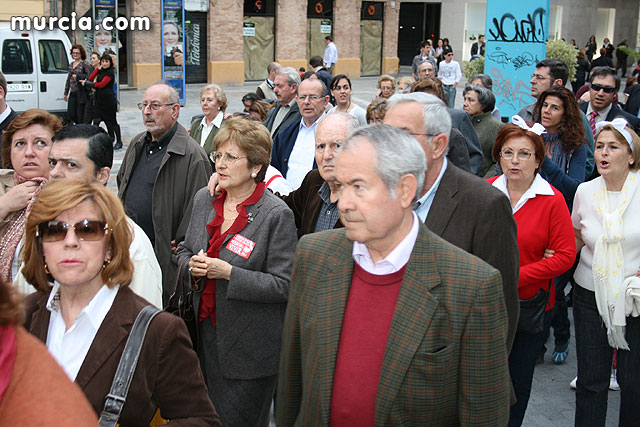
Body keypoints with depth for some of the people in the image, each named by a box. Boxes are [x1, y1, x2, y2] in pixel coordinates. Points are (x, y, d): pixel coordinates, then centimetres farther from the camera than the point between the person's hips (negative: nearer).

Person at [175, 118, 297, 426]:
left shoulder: (277, 214, -16)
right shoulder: (204, 199, 4)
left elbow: (283, 285, -17)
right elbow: (185, 251, 16)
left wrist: (228, 273, -24)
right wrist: (192, 267, -8)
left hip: (249, 348, -6)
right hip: (204, 330, 6)